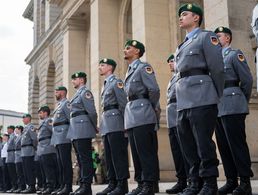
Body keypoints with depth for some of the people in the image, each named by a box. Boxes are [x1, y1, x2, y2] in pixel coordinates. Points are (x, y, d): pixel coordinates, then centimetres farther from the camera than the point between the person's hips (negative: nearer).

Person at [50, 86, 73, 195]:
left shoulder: (66, 103, -4)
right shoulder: (59, 105, 25)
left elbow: (71, 118, -13)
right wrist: (54, 138, 17)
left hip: (64, 137, -10)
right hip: (57, 139, 10)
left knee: (65, 162, -10)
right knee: (60, 163, 9)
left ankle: (68, 186, -10)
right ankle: (63, 185, 12)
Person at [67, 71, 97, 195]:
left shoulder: (85, 92, -6)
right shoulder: (77, 94, 23)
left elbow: (92, 112, -11)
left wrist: (94, 128, -2)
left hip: (83, 129, -10)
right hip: (75, 131, 10)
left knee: (85, 158, -9)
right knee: (80, 159, 10)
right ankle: (82, 185, 14)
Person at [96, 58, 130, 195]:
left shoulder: (116, 82, -4)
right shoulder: (106, 85, 23)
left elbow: (123, 104, -12)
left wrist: (125, 124, -16)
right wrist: (102, 125, 16)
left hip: (115, 122, -9)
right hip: (106, 124, 9)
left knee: (118, 154, -9)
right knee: (109, 156, 8)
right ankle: (112, 184, 12)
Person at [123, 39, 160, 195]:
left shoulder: (144, 67, -4)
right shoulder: (129, 71, 22)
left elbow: (154, 90, -12)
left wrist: (150, 108, -2)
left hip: (143, 115, -9)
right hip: (131, 116, 9)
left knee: (146, 151, -8)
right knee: (136, 152, 9)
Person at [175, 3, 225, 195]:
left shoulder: (207, 37, 3)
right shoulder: (181, 46, 24)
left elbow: (217, 69, -3)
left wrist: (217, 98, -2)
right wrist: (182, 99, 14)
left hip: (201, 98, -7)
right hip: (183, 101, 8)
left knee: (204, 143, -7)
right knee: (188, 145, 7)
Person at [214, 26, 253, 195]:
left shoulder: (235, 54, 1)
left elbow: (247, 80, -4)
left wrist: (242, 103, 3)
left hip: (232, 107, -7)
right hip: (217, 108, 7)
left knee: (237, 144, -7)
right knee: (223, 146, 7)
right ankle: (231, 181, 13)